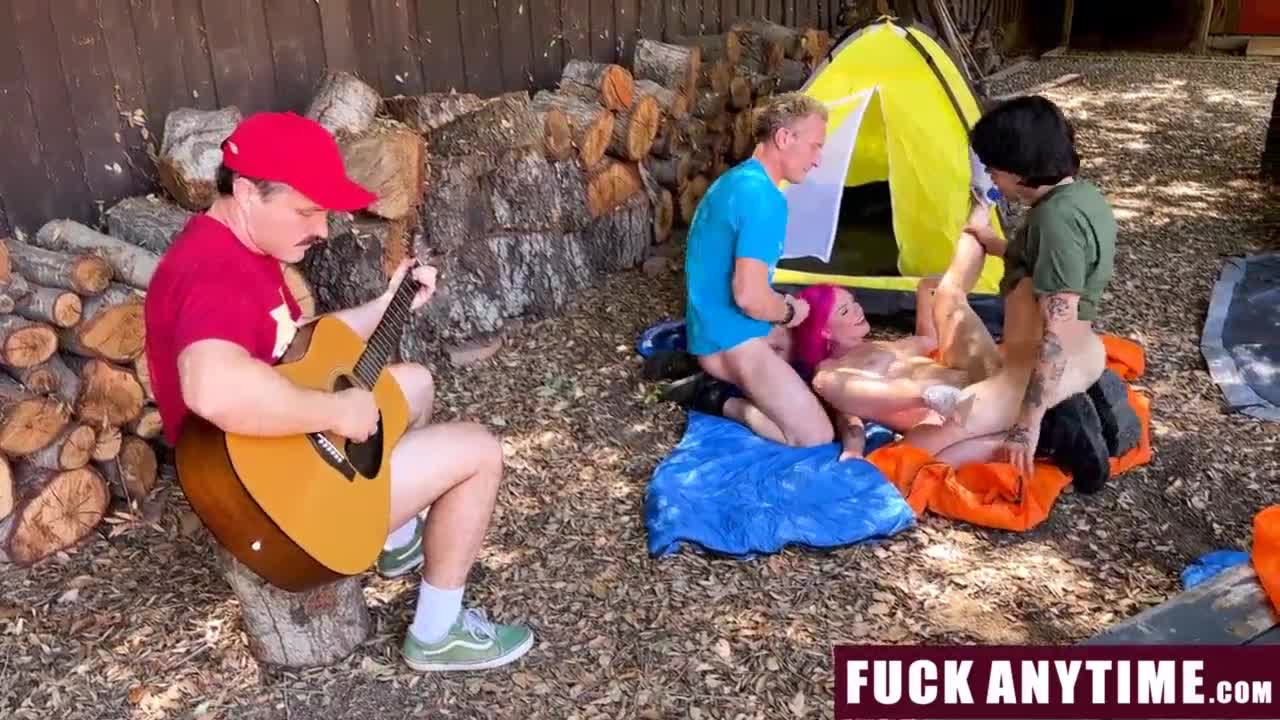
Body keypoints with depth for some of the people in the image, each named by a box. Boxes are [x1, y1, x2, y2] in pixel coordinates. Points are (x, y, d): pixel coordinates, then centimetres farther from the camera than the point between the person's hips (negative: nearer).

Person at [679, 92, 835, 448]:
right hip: (732, 340, -10)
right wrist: (790, 311, -9)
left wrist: (782, 303, 13)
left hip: (713, 329, 10)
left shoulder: (733, 180, 11)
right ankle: (721, 400, -5)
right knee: (816, 435, -13)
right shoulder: (763, 197, -22)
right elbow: (750, 297, -29)